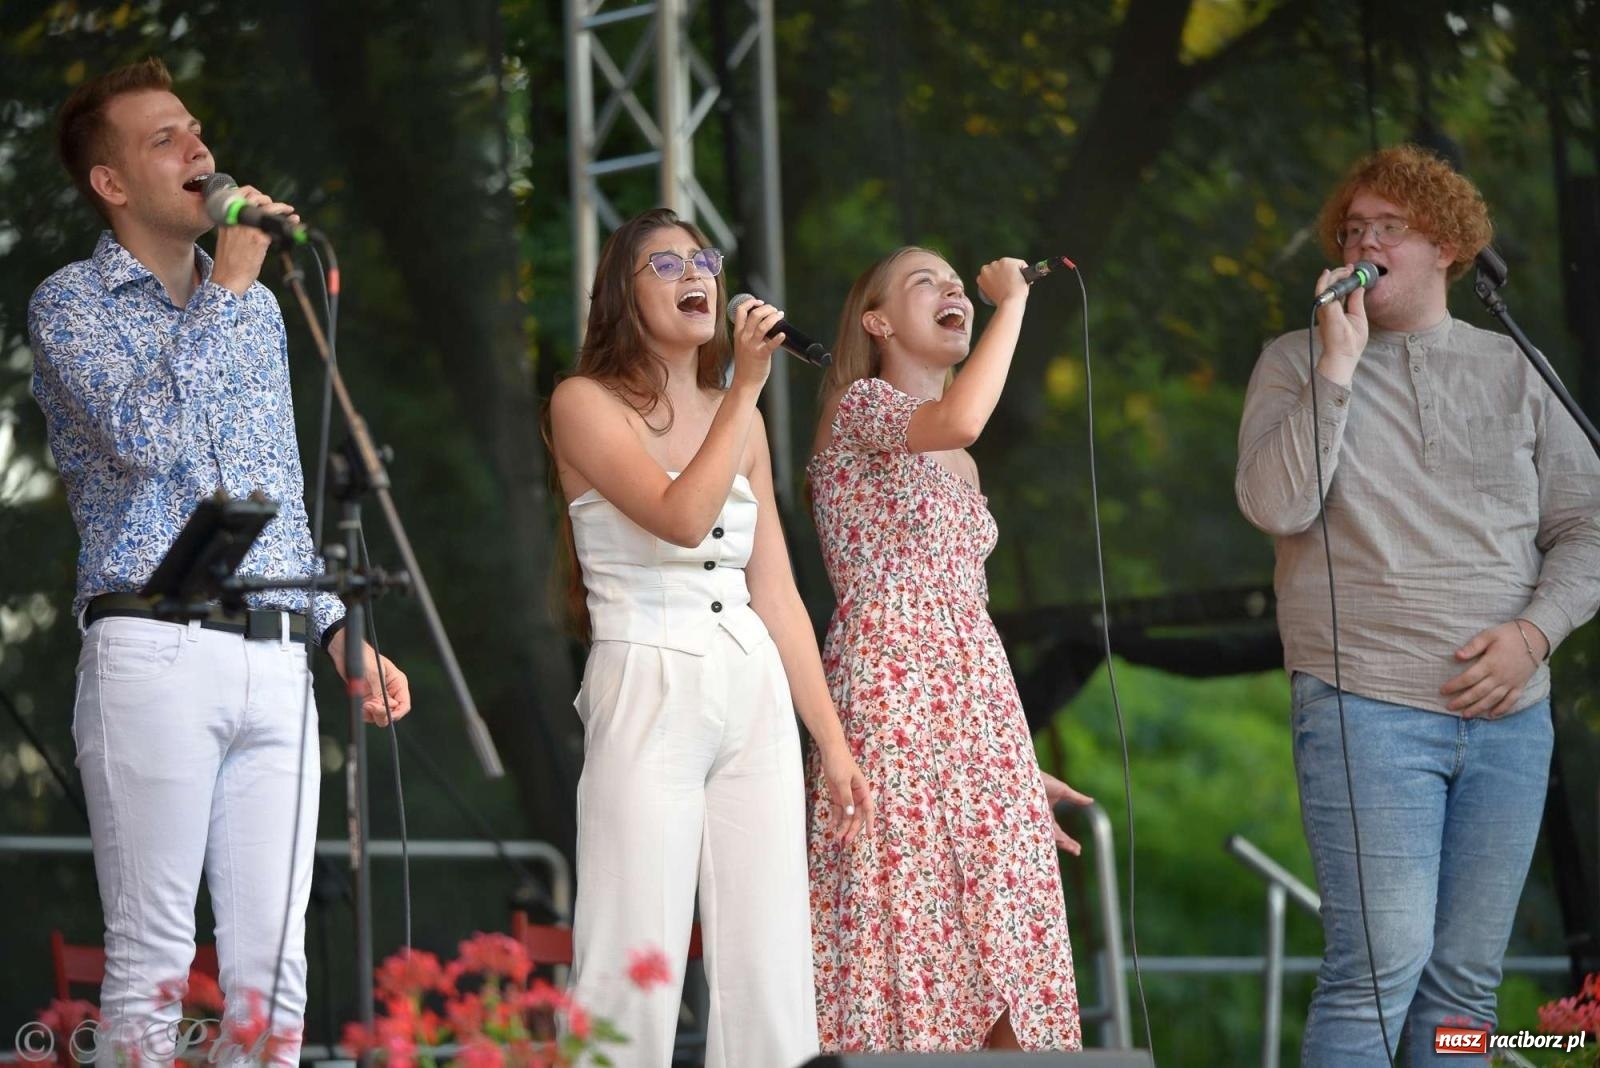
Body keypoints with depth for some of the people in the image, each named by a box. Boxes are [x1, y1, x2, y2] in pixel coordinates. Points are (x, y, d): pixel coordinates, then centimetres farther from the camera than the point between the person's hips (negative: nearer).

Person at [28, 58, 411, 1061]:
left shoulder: (257, 307, 20)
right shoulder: (70, 304, 3)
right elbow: (145, 434, -16)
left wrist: (343, 633, 14)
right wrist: (225, 289, -8)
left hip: (276, 660, 5)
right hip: (155, 649, -5)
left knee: (274, 957, 2)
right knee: (152, 953, -6)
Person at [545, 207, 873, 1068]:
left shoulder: (737, 418, 16)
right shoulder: (585, 402, -1)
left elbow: (775, 592, 15)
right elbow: (681, 518, -18)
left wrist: (832, 740, 11)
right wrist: (746, 388, -14)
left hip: (757, 698, 6)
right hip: (649, 695, -6)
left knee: (770, 967, 1)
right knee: (636, 967, -10)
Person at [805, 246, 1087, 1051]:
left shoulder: (957, 469, 22)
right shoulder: (858, 410, -2)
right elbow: (960, 420, -25)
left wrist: (1019, 766, 21)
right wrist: (1013, 300, -12)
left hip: (978, 711, 8)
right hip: (893, 707, -8)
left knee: (995, 962, 0)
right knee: (906, 935, -11)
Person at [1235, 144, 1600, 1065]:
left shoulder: (1512, 369, 12)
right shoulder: (1298, 363, 7)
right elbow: (1276, 506, -9)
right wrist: (1340, 363, -11)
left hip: (1509, 714, 3)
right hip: (1369, 708, -3)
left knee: (1467, 981, 4)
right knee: (1381, 965, -12)